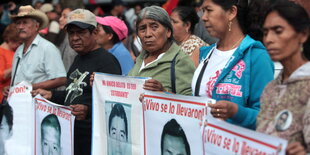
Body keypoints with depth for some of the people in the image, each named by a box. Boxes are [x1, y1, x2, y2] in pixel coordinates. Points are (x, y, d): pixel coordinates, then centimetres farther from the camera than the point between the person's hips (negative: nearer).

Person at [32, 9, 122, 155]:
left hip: (93, 137, -9)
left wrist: (88, 110, -38)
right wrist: (51, 95, 17)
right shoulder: (78, 58, 18)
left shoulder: (107, 60, -13)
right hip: (71, 134, 9)